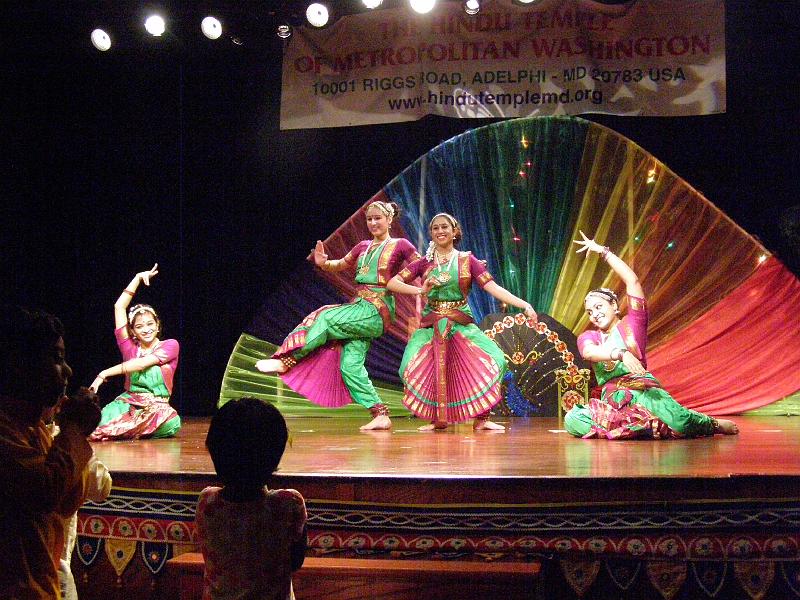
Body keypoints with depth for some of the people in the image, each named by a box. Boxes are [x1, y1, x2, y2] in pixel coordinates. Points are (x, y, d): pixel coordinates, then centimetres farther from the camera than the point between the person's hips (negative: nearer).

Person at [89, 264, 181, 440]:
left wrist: (106, 373, -9)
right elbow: (119, 306, 10)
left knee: (171, 423, -35)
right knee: (101, 421, -33)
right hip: (127, 404, -1)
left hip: (157, 406, 1)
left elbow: (141, 363, -11)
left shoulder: (170, 345, 3)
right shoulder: (130, 347, 12)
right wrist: (138, 278, 9)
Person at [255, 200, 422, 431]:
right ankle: (380, 415, -6)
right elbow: (341, 265, 29)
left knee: (324, 319, -20)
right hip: (360, 309, 7)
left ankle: (286, 361, -14)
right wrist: (323, 263, 8)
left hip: (376, 312, -7)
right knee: (350, 365, -5)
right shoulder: (363, 247, 19)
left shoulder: (400, 245, 2)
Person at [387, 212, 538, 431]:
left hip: (461, 325, 0)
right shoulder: (424, 262, 7)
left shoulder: (467, 260, 4)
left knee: (491, 362, -18)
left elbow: (494, 288, -4)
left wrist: (524, 305, -17)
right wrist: (419, 290, -15)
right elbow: (392, 283, 2)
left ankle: (481, 419, -5)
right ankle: (437, 419, 1)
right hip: (431, 328, 1)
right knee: (417, 370, -18)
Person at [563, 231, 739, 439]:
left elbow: (632, 281, 2)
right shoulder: (587, 337, 16)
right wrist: (620, 354, -31)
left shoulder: (632, 324, 13)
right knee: (572, 419, -27)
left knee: (678, 422, -31)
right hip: (611, 401, 2)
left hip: (644, 391, -2)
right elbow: (589, 352, -10)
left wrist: (603, 251, 6)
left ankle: (713, 424, 3)